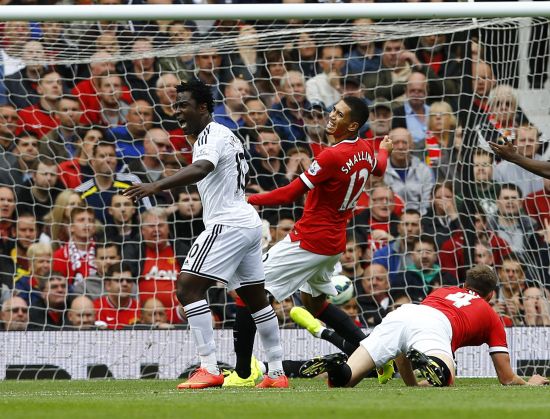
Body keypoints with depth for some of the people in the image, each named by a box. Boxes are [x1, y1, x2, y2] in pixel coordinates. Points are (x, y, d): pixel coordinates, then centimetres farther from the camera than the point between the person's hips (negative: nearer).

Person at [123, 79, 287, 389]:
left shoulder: (211, 135, -12)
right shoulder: (229, 135, 19)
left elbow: (200, 169, -32)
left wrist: (156, 186, -43)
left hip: (227, 224, -11)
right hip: (249, 223, 11)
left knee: (188, 286, -14)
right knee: (256, 298, 15)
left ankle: (210, 369, -21)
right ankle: (277, 372, 18)